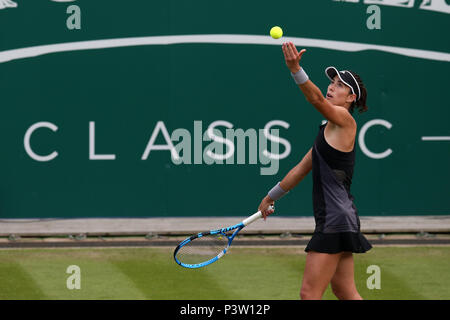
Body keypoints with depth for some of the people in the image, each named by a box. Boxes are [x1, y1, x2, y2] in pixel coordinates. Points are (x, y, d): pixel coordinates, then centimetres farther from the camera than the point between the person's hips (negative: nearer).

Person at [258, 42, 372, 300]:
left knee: (309, 293, -8)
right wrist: (271, 197, 38)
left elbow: (317, 99, -27)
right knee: (345, 292, 12)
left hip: (335, 220, -10)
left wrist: (296, 69, -42)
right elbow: (301, 170, 30)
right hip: (342, 221, 10)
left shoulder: (344, 119, -6)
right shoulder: (329, 129, 21)